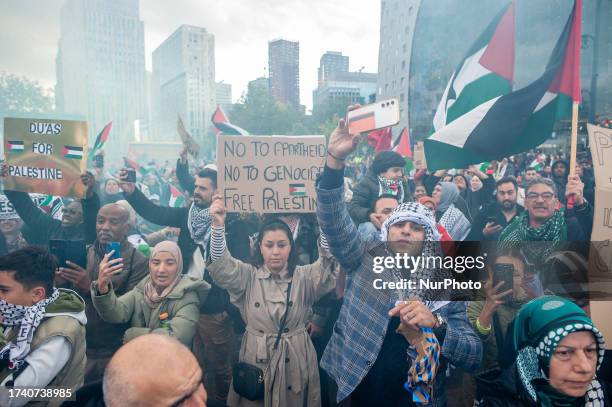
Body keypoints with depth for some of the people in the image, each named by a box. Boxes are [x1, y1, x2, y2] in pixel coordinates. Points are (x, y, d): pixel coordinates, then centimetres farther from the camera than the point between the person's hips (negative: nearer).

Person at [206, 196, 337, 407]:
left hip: (295, 363, 0)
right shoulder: (248, 276, -2)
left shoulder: (304, 277, -2)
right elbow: (221, 266, -18)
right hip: (255, 363, 0)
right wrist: (218, 226, -36)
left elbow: (327, 266, -21)